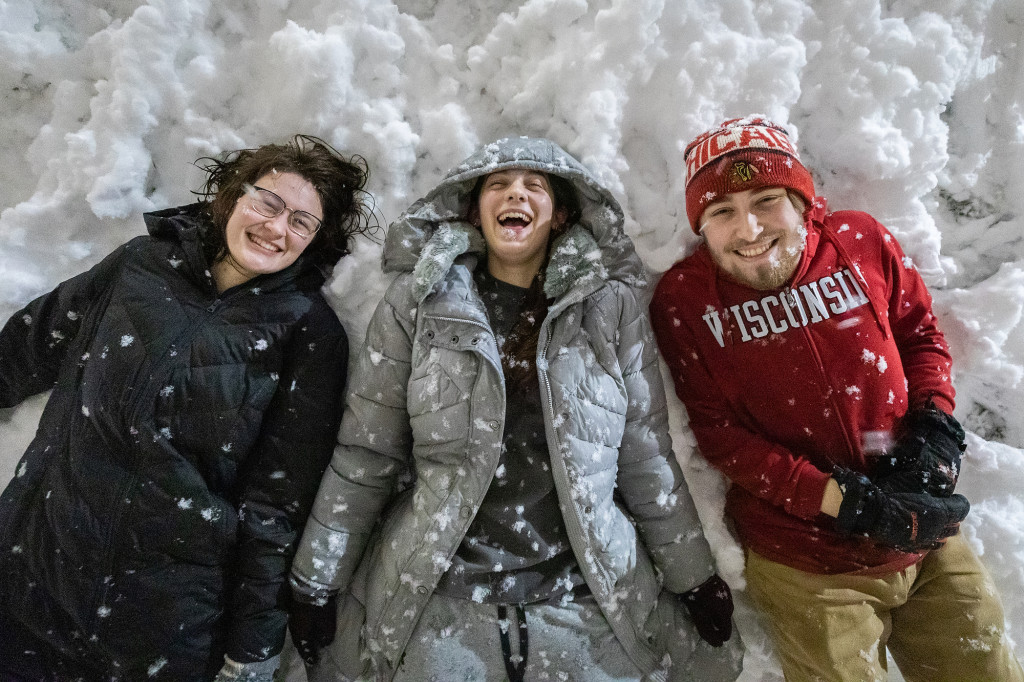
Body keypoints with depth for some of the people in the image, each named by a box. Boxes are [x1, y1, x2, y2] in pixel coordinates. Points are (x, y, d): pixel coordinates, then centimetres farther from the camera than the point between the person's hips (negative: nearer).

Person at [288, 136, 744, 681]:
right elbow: (365, 457, -3)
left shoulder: (610, 307, -2)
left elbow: (646, 458, 2)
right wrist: (316, 585, 1)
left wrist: (694, 577, 6)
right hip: (435, 602, 0)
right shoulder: (417, 303, -4)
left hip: (587, 600, 2)